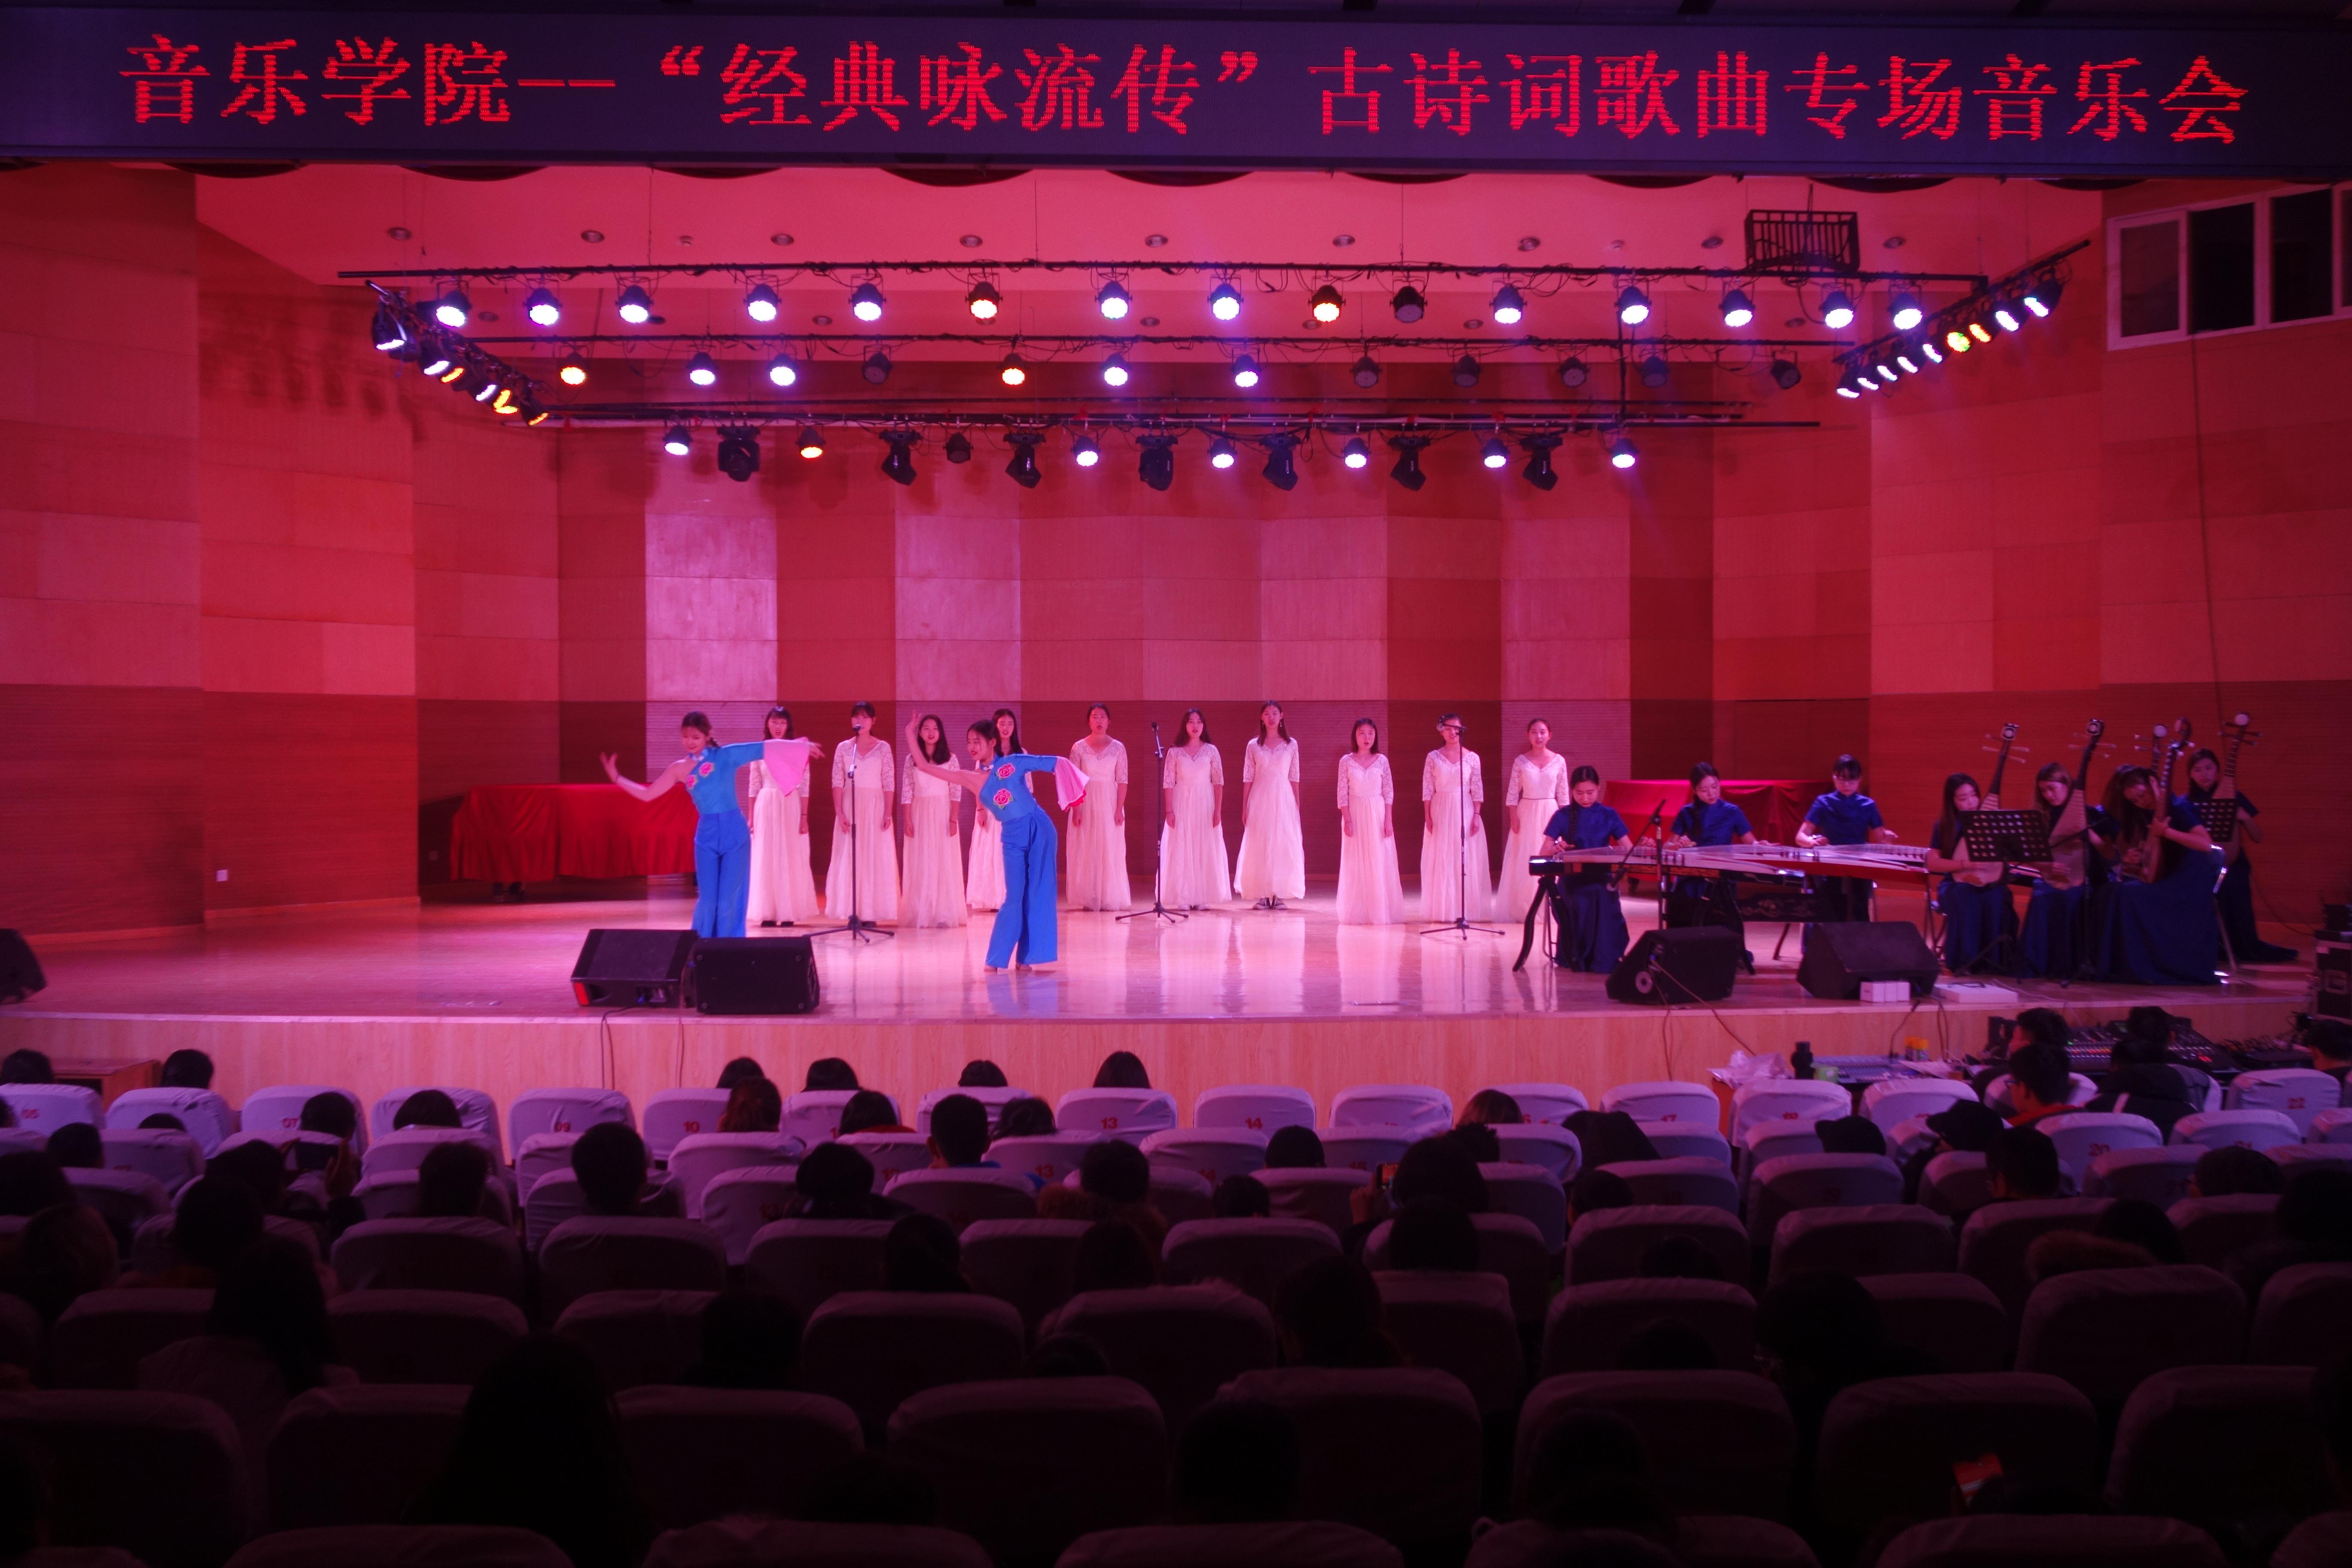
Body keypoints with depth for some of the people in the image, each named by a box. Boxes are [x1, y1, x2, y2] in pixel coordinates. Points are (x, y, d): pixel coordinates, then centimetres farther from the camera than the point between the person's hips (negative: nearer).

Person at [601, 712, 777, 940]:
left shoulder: (726, 756, -3)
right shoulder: (680, 769, 4)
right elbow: (647, 794, 8)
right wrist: (616, 778, 1)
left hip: (735, 832, -2)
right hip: (706, 836, 2)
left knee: (729, 901, -1)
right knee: (707, 900, -1)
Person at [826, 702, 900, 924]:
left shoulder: (883, 748, 3)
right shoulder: (843, 748, 5)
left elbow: (889, 783, 0)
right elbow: (837, 783, 1)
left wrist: (888, 814, -7)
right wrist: (839, 813, -8)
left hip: (876, 808, -1)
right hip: (850, 808, 1)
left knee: (876, 859, -1)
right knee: (849, 858, -2)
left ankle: (871, 913, 2)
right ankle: (852, 913, 1)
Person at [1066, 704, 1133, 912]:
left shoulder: (1118, 748, 3)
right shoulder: (1079, 748, 2)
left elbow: (1123, 781, 1)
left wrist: (1119, 810, -7)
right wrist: (1076, 809, -7)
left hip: (1110, 803, 0)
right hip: (1085, 803, 0)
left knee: (1110, 851, 0)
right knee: (1086, 851, 0)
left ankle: (1110, 899, 7)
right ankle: (1089, 899, 5)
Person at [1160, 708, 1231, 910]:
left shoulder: (1211, 751, 3)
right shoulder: (1175, 752, 2)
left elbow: (1218, 782, 2)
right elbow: (1168, 783, 1)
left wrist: (1218, 810, -5)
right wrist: (1169, 810, -6)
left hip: (1205, 804, 1)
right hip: (1182, 804, -1)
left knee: (1206, 849, 1)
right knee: (1181, 849, -1)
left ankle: (1203, 897, 6)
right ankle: (1183, 898, 1)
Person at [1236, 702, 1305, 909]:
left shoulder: (1291, 745, 6)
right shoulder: (1253, 746, 5)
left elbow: (1294, 778, 7)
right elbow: (1248, 779, 5)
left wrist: (1296, 806, 3)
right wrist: (1245, 808, 1)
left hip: (1283, 799, 0)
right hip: (1260, 800, 0)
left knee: (1283, 844, -2)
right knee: (1259, 845, -2)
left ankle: (1279, 894, 2)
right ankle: (1262, 895, 1)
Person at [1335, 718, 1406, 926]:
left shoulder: (1382, 761, 3)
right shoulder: (1346, 761, 0)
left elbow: (1389, 792, 3)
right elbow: (1343, 793, -1)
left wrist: (1389, 821, -3)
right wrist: (1347, 820, -8)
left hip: (1378, 815, 1)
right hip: (1355, 815, -1)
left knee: (1380, 862, 1)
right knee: (1355, 864, 1)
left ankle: (1381, 911, 7)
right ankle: (1357, 913, 6)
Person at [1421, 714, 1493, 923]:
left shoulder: (1472, 758, 4)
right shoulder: (1433, 758, 3)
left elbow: (1478, 790, 3)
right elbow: (1427, 790, 1)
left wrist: (1477, 815, -5)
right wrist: (1428, 817, -5)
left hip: (1466, 812, 0)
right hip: (1441, 813, 0)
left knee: (1468, 861, 0)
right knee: (1441, 862, 0)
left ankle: (1467, 910, 5)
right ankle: (1440, 911, 3)